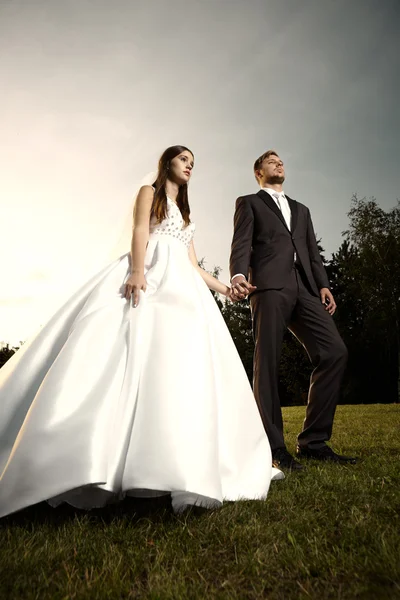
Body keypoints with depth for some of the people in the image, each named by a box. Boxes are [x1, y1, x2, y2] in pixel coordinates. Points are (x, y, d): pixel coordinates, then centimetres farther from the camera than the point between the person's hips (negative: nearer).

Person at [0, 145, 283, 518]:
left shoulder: (185, 214, 34)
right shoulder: (150, 192, 17)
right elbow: (140, 231, -3)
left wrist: (225, 289, 24)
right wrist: (137, 271, -21)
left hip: (184, 288, 7)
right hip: (149, 277, -6)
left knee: (187, 361, -12)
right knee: (132, 351, -25)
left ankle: (186, 471, -17)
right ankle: (80, 461, -28)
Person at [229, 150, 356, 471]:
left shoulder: (301, 209, 34)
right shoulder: (249, 202, 19)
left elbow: (313, 251, 23)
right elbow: (242, 243, 1)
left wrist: (323, 285, 5)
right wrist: (238, 274, -19)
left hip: (304, 288, 5)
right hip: (270, 285, -4)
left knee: (334, 351, -10)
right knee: (267, 362, -10)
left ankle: (313, 441, -2)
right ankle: (274, 449, -5)